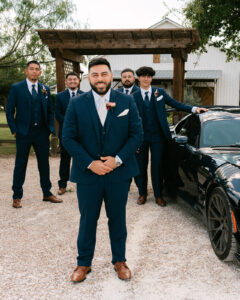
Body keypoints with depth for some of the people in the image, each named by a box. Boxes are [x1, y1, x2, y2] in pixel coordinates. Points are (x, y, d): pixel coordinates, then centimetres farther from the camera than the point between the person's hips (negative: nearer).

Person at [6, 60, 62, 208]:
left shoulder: (45, 89, 10)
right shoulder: (16, 88, 0)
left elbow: (50, 111, 13)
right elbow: (10, 111, 0)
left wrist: (51, 128, 3)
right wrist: (14, 130, -8)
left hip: (42, 132, 3)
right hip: (24, 133, -3)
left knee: (44, 163, 11)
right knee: (21, 164, 5)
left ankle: (47, 193, 24)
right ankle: (17, 196, 16)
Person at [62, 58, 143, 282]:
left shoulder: (127, 102, 0)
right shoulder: (76, 104, -2)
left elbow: (137, 134, -2)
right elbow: (68, 138, -4)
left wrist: (118, 159, -14)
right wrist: (90, 163, -14)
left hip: (119, 172, 1)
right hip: (87, 173, 0)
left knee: (118, 219, 14)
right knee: (87, 220, 11)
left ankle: (119, 260, 32)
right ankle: (84, 263, 29)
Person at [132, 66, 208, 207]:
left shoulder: (160, 92, 4)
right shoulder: (134, 96, 1)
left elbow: (174, 103, 5)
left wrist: (193, 109, -7)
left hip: (157, 137, 0)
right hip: (141, 137, 0)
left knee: (157, 166, 5)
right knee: (141, 166, 8)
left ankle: (158, 195, 18)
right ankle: (142, 193, 25)